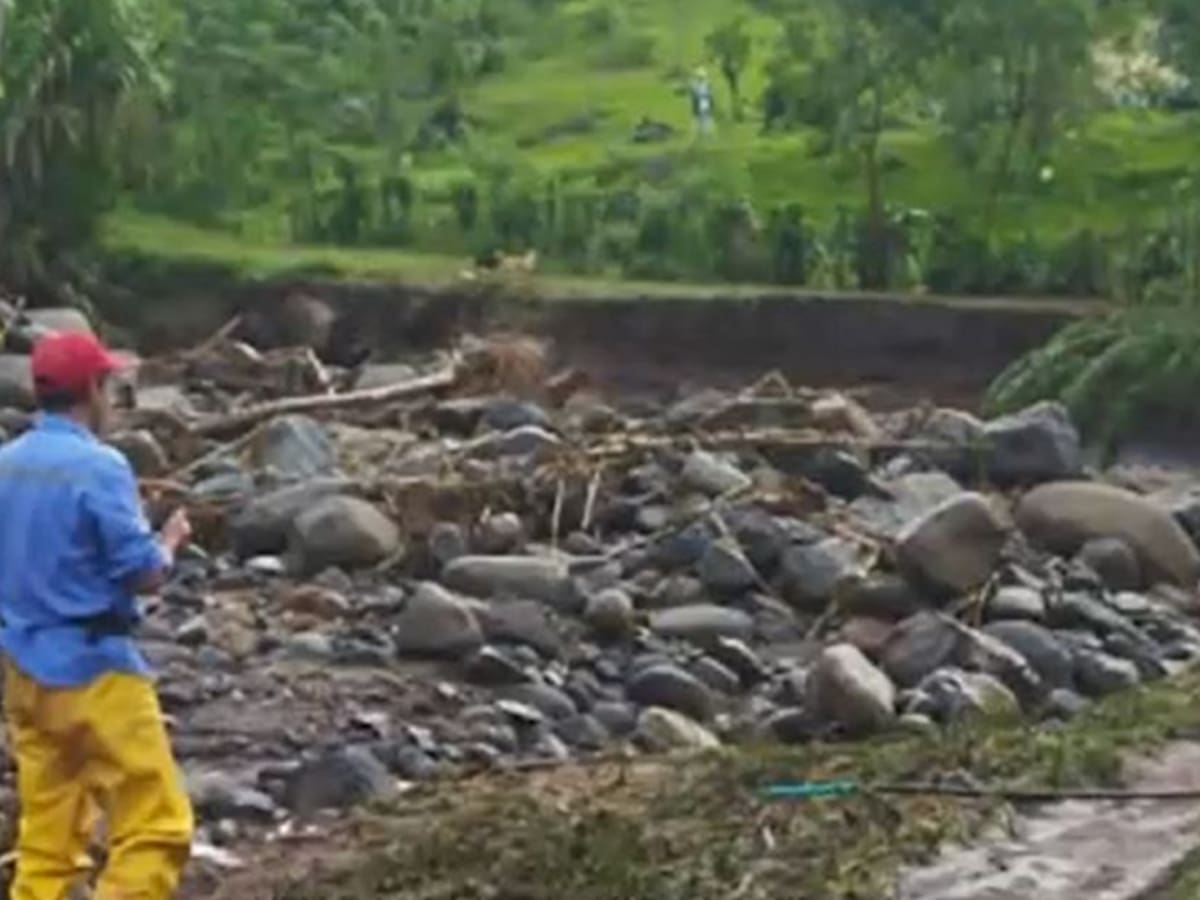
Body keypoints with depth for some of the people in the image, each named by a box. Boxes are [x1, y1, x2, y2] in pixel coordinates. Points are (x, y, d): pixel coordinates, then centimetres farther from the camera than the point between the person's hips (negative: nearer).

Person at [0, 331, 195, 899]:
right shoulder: (98, 467, -15)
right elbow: (144, 575, -13)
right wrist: (170, 541, 5)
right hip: (92, 667, -8)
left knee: (46, 833, 14)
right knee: (155, 827, -2)